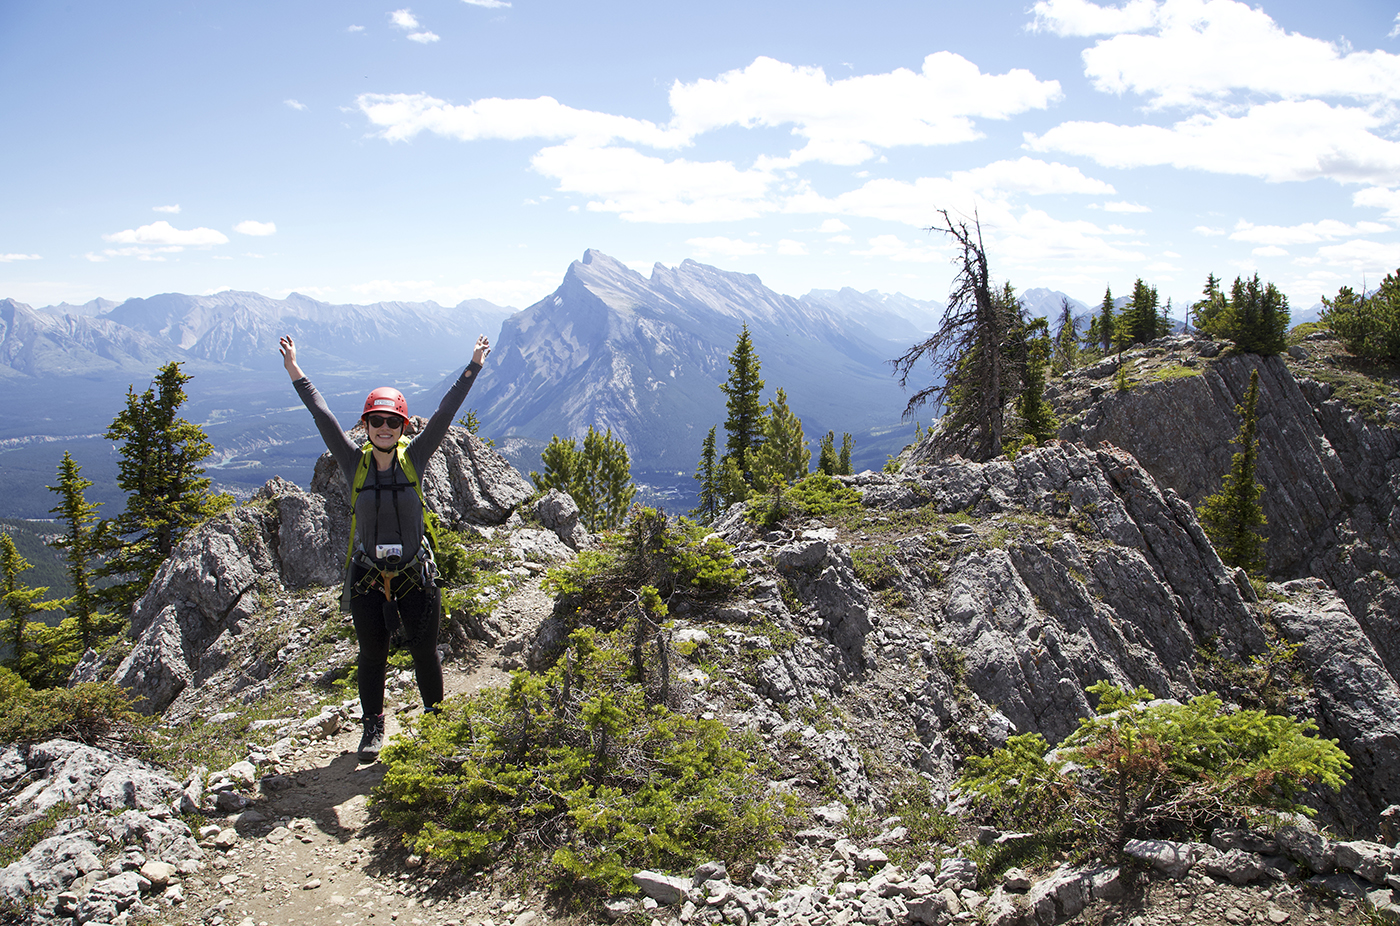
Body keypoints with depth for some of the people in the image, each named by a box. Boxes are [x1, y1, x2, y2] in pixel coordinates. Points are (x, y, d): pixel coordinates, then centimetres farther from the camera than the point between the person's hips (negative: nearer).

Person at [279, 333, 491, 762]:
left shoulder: (413, 458, -5)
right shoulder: (355, 463, -5)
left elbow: (444, 415, -7)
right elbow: (323, 418, -7)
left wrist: (473, 368, -9)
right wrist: (296, 373, -9)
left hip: (415, 574, 0)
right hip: (366, 577, 0)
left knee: (424, 650, 9)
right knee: (372, 654, 11)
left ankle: (436, 716, 31)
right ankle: (373, 726, 29)